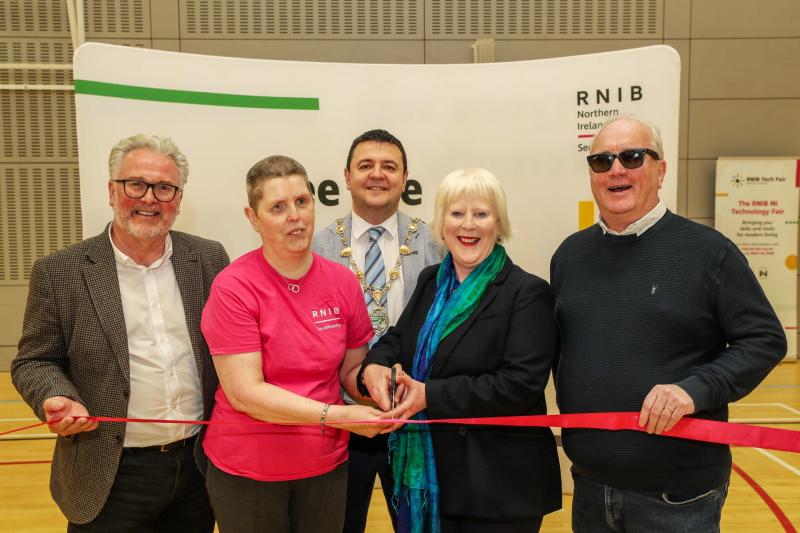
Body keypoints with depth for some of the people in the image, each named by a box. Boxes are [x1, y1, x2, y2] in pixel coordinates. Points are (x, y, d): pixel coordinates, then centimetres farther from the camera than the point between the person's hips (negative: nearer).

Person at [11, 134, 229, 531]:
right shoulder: (59, 272, -5)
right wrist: (55, 398, -19)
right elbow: (35, 361, 1)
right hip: (111, 477, -2)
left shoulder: (210, 259, 0)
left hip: (201, 464, 2)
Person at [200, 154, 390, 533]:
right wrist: (335, 415, -26)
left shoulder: (342, 281, -4)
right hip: (247, 471, -3)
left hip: (326, 464, 4)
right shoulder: (233, 287, -16)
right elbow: (245, 392, -20)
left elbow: (350, 368, 6)